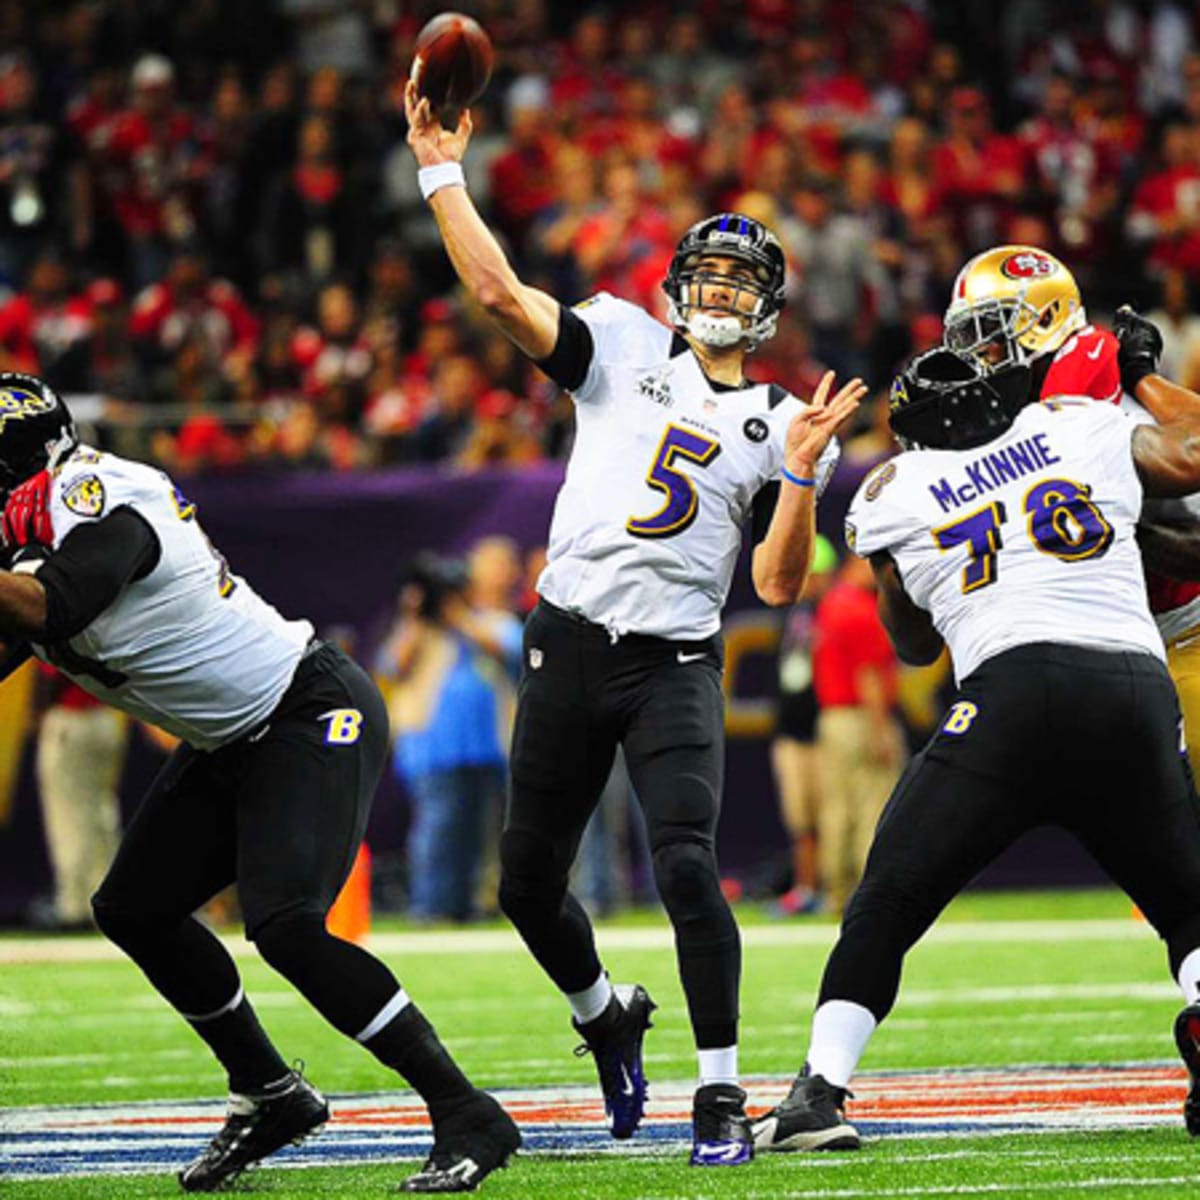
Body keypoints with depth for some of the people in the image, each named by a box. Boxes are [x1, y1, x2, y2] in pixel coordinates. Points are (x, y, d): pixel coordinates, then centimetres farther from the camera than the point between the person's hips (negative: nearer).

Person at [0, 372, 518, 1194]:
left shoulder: (96, 499, -23)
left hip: (312, 716, -11)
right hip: (234, 746, 11)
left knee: (284, 925, -24)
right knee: (133, 909, 11)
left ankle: (467, 1117, -19)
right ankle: (271, 1095, 25)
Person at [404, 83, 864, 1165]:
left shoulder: (780, 426, 6)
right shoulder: (624, 345, 8)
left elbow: (779, 586, 0)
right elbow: (500, 293, -3)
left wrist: (801, 473, -12)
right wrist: (443, 172, -8)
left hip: (675, 665, -2)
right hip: (569, 648, 2)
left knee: (687, 868, -20)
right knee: (529, 888, 8)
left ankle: (722, 1099, -12)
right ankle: (607, 1016, 38)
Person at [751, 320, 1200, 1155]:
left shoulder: (889, 497, 19)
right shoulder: (1081, 428, 19)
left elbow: (915, 644, 32)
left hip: (1017, 686, -2)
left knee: (886, 907, 9)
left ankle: (821, 1089, -4)